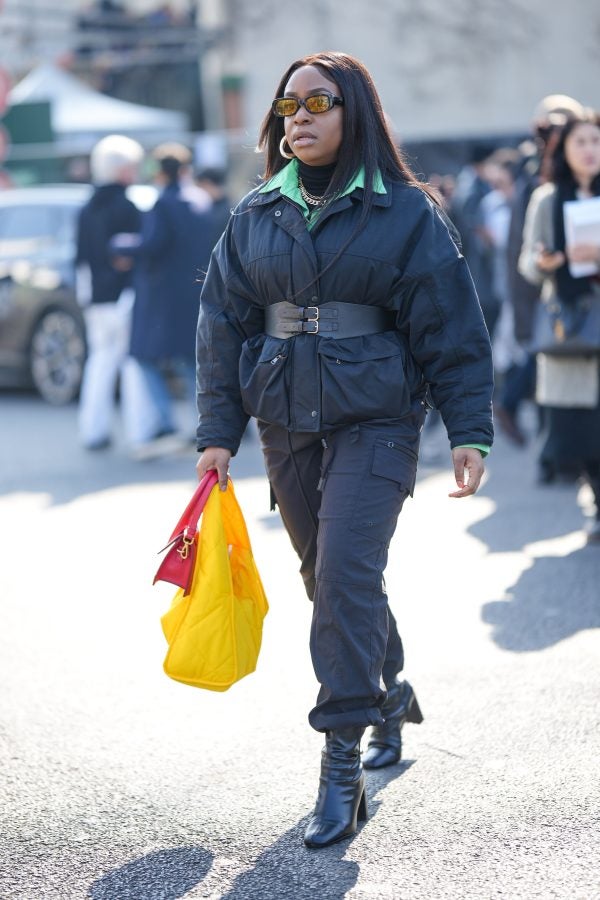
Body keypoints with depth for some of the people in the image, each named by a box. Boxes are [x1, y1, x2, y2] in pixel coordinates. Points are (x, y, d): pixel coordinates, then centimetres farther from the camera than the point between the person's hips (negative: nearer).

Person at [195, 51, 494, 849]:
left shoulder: (406, 212, -3)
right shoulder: (257, 216, 7)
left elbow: (452, 326, -2)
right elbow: (223, 325, 10)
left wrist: (469, 432, -6)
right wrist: (219, 431, 4)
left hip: (374, 423, -4)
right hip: (287, 424, 5)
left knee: (347, 578, -15)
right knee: (330, 580, 12)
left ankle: (341, 770, -13)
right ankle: (391, 697, 37)